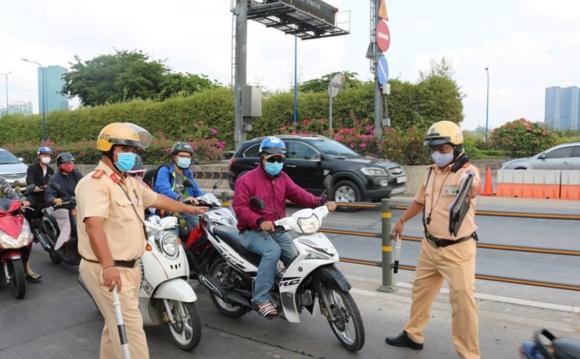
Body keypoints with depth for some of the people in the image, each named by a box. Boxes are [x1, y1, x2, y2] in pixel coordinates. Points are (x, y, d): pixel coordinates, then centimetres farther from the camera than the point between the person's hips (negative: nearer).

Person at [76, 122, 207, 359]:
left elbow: (157, 199, 28)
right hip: (108, 271, -10)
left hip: (129, 267, 10)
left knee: (117, 325, 21)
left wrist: (190, 209, 37)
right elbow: (93, 224, -32)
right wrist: (108, 266, -42)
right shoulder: (95, 183, -18)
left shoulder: (130, 183, 14)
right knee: (130, 326, -7)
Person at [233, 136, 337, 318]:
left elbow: (299, 194, 1)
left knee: (295, 254, -15)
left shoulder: (282, 178, 14)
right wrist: (260, 221, -34)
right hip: (252, 231, -6)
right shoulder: (247, 180, -8)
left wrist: (321, 203, -17)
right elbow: (240, 207, -17)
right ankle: (261, 298, -25)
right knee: (272, 251, -32)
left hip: (276, 230, 6)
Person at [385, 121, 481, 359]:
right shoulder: (432, 171, 5)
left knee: (462, 301, -2)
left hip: (457, 249, -8)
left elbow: (473, 189, -45)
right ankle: (413, 335, 40)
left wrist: (470, 187, -68)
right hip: (430, 246, 8)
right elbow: (421, 200, 21)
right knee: (421, 291, 21)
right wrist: (402, 220, 23)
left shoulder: (467, 171, -19)